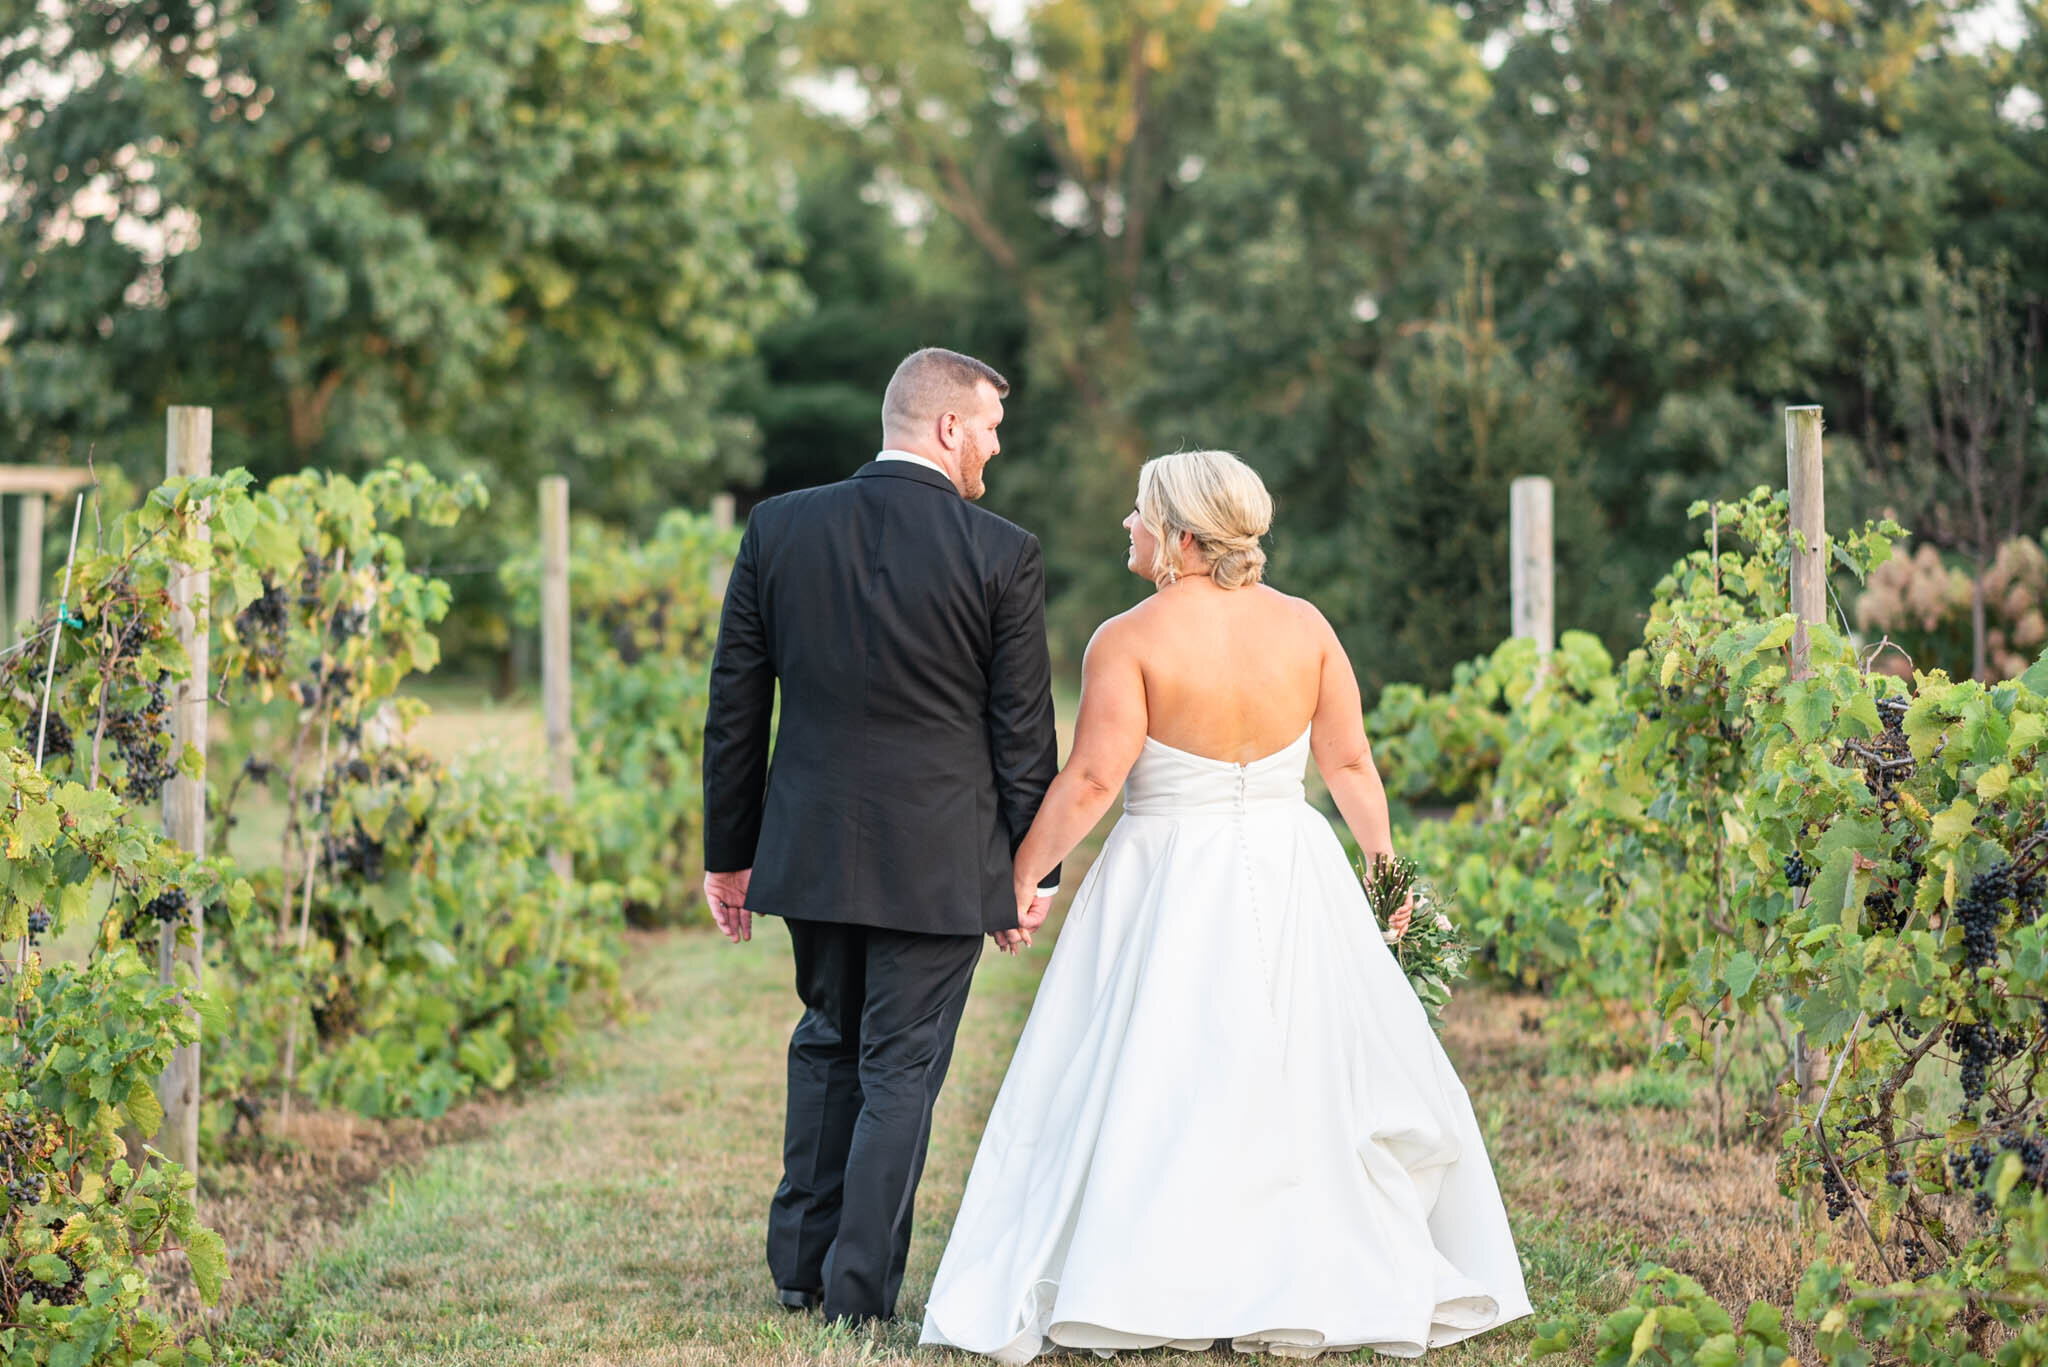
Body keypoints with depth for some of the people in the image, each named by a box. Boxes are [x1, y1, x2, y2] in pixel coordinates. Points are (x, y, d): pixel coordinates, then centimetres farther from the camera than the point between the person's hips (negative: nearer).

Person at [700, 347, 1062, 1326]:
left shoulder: (778, 529, -1)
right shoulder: (1002, 556, -10)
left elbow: (734, 710, 3)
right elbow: (1023, 734, -6)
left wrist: (729, 852, 11)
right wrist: (1034, 867, 6)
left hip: (812, 845, 4)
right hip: (939, 859, -4)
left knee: (826, 1044, 21)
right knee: (902, 1067, 6)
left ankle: (800, 1263, 26)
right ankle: (859, 1291, 8)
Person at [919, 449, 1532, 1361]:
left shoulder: (1129, 641, -12)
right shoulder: (1304, 626, 0)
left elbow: (1092, 780, -15)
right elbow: (1351, 765, 3)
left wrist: (1021, 874, -7)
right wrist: (1384, 867, 14)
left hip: (1169, 878, -4)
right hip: (1291, 881, 4)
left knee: (1146, 1088, 3)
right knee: (1304, 1078, 11)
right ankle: (1317, 1289, 15)